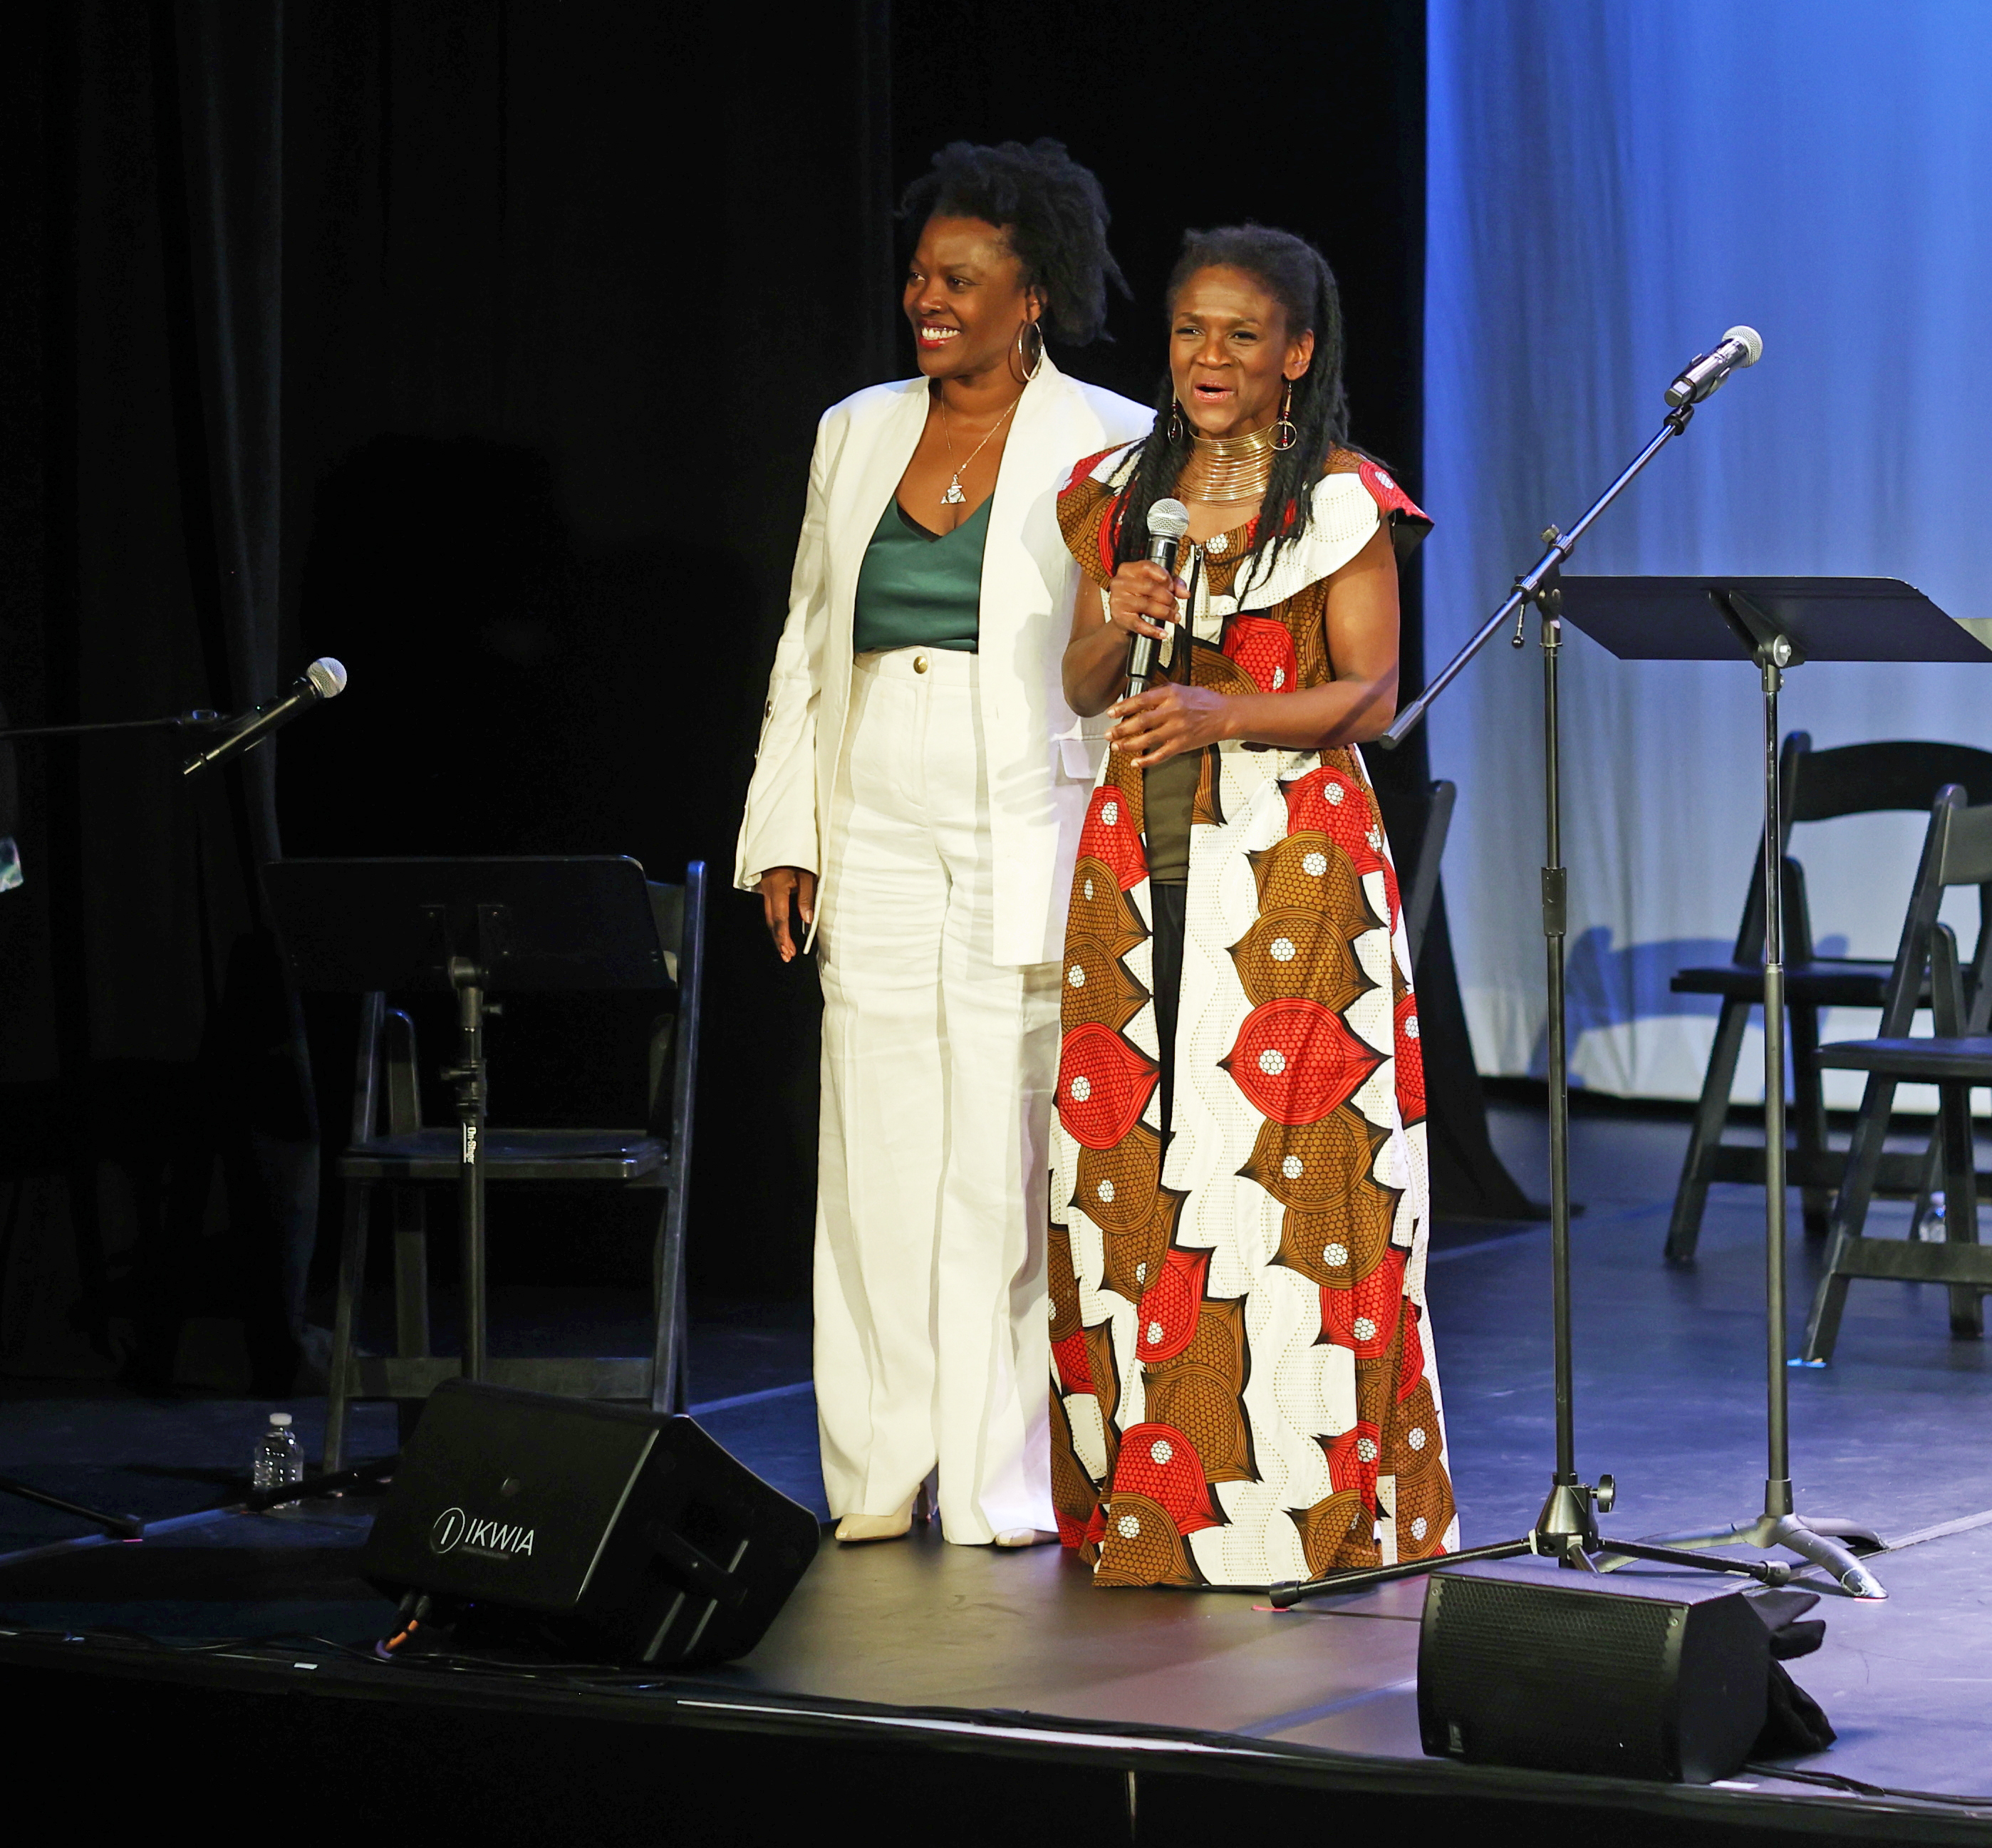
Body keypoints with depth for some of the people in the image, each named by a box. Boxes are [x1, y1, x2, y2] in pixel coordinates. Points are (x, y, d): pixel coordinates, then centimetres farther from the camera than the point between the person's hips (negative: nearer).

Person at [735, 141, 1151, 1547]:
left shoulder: (1109, 446, -1)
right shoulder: (857, 433, 14)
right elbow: (808, 648, 17)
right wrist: (785, 838, 11)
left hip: (1033, 849, -4)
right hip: (877, 842, 4)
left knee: (1007, 1159, -4)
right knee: (875, 1154, 4)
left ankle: (1005, 1483, 5)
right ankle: (876, 1475, 11)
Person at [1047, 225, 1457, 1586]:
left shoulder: (1344, 504, 0)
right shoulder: (1121, 491, 14)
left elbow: (1372, 696, -4)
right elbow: (1084, 687, 16)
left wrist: (1224, 710, -18)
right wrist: (1119, 624, -6)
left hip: (1292, 861, -4)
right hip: (1141, 856, 4)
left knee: (1285, 1167, -9)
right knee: (1128, 1160, 0)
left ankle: (1305, 1493, -3)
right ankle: (1146, 1495, 7)